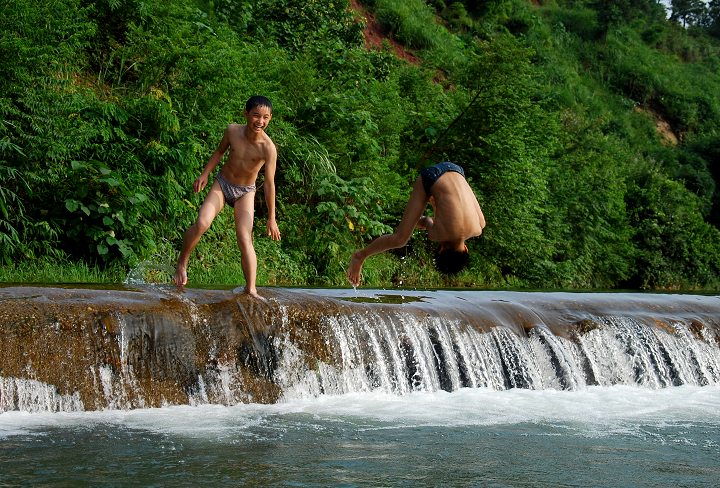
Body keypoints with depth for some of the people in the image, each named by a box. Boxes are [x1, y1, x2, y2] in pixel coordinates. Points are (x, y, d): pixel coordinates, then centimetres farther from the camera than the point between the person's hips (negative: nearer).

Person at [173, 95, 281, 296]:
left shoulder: (268, 148, -24)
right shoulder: (232, 131, -14)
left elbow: (269, 183, -20)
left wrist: (271, 218, -16)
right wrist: (205, 174, 4)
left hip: (245, 192, -2)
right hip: (222, 184, 2)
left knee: (245, 240, -13)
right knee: (201, 223, -21)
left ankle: (251, 289, -7)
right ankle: (181, 264, -3)